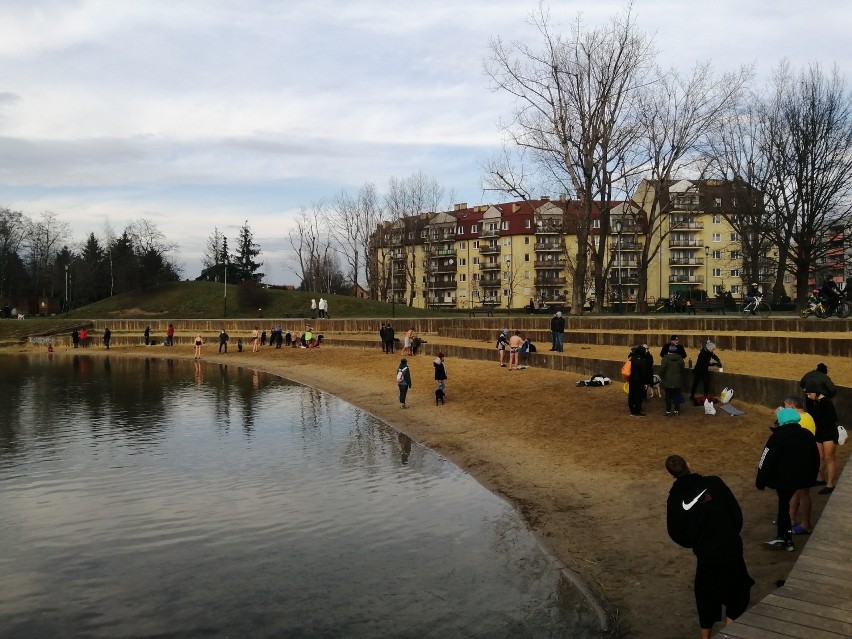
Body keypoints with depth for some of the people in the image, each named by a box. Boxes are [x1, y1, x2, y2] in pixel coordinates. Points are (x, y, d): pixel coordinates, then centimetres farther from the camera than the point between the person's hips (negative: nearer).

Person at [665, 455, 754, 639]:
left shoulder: (674, 499, -6)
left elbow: (675, 533, -1)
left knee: (706, 592, 19)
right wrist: (734, 533, 13)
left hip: (705, 552, 1)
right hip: (730, 545, 0)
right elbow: (736, 510, -4)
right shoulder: (713, 482, -9)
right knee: (737, 586, 20)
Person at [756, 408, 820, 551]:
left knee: (783, 505, 7)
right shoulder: (807, 435, 4)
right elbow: (816, 459, 14)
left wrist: (760, 482, -7)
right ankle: (782, 537, 18)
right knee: (785, 503, 15)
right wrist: (811, 477, 25)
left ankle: (787, 539, 8)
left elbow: (767, 461, -16)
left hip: (783, 479, -5)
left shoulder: (778, 437, -16)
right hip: (801, 478, 6)